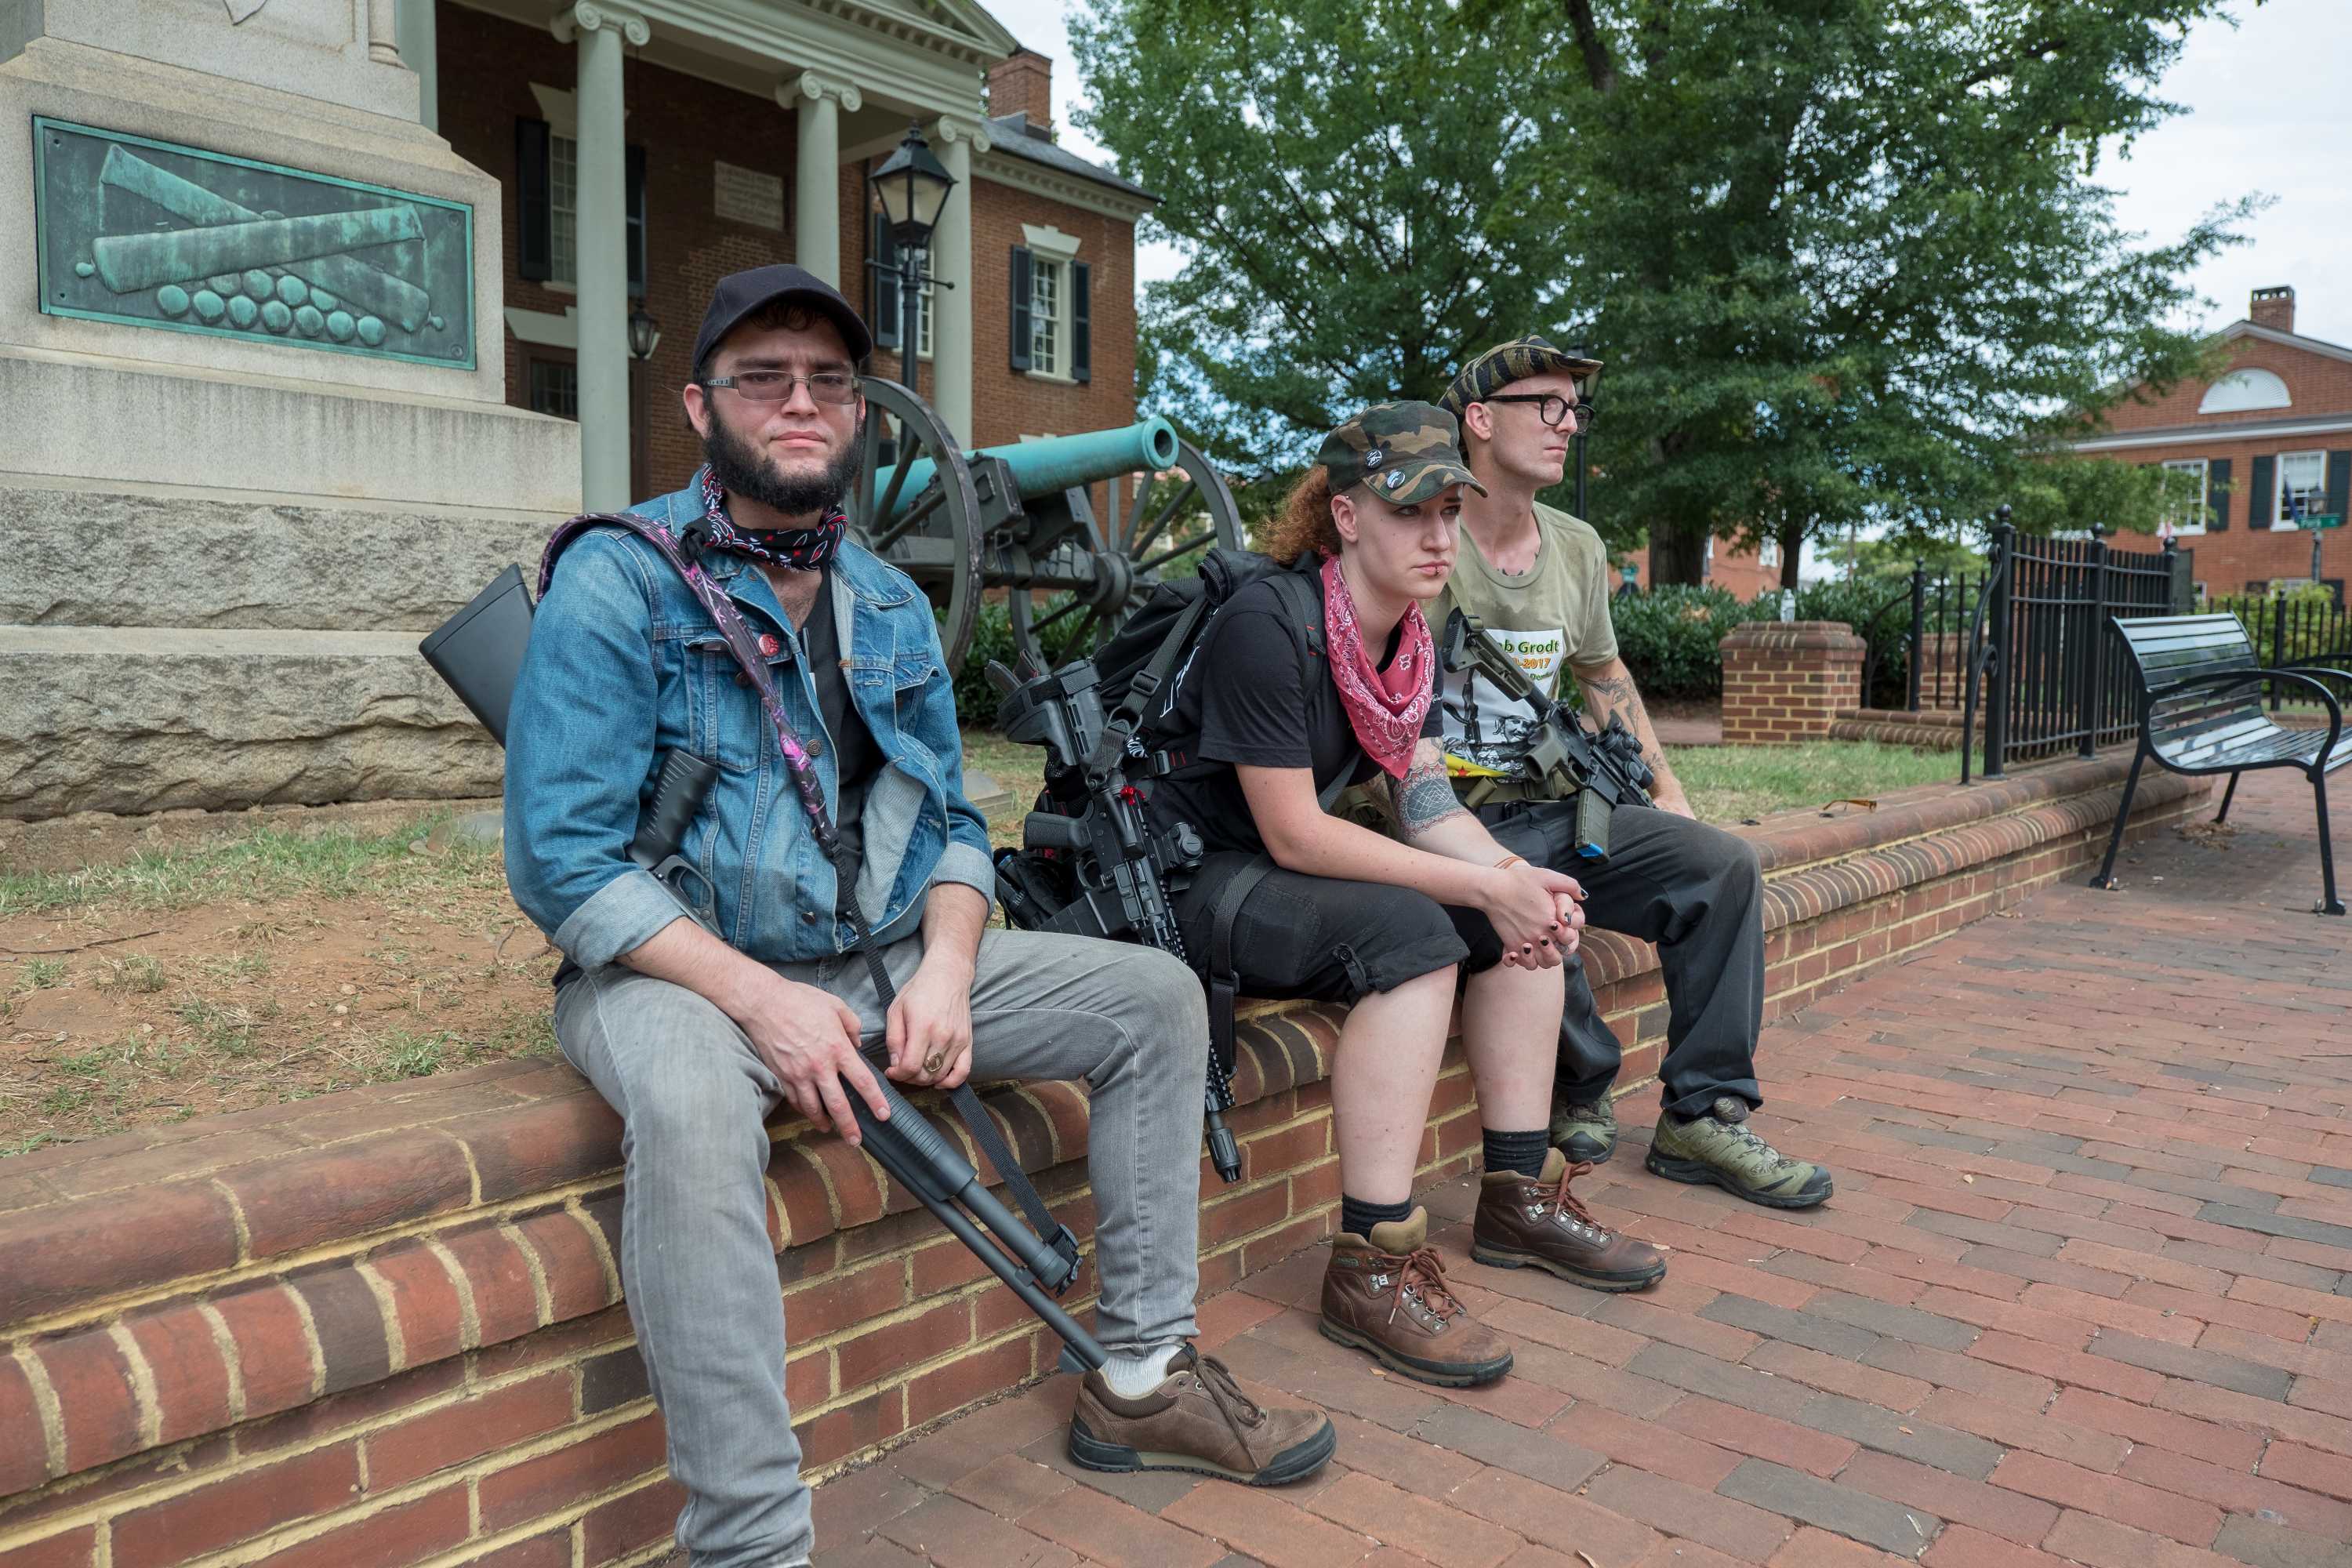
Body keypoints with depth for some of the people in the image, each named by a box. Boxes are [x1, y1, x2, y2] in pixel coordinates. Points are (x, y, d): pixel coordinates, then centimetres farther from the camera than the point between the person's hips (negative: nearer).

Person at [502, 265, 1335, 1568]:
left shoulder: (893, 609, 11)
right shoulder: (619, 581, -8)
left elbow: (951, 820, 12)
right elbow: (561, 857, -15)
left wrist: (945, 965, -10)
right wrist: (756, 995, -24)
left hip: (886, 962, 6)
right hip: (679, 969, -6)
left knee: (1154, 997, 0)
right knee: (690, 1107, -41)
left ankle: (1140, 1379, 8)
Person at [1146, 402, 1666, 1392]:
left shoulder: (1408, 640, 5)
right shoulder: (1268, 628, -22)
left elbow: (1427, 804, 2)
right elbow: (1293, 835, -25)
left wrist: (1518, 877, -18)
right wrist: (1485, 886, -25)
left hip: (1277, 882, 9)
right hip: (1183, 886, -9)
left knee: (1535, 914, -1)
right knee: (1410, 931, -32)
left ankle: (1518, 1197, 7)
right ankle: (1371, 1266, -27)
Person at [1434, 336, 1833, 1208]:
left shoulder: (1576, 548, 12)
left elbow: (1604, 676, 26)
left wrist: (1666, 788, 17)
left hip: (1554, 810, 7)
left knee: (1723, 866, -8)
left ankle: (1704, 1116, -2)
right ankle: (1582, 1088, -1)